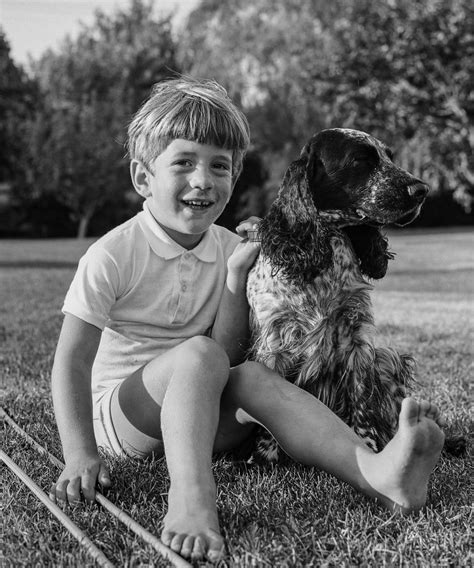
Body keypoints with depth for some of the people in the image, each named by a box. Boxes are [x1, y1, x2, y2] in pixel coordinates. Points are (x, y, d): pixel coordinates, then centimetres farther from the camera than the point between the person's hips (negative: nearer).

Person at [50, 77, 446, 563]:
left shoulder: (229, 250, 2)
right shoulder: (113, 255, -13)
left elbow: (230, 356, -4)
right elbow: (72, 359, -13)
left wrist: (236, 274, -15)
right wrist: (80, 455, -23)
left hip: (197, 411, 4)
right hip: (121, 412, -4)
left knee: (252, 377, -26)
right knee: (197, 355, -31)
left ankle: (376, 472, -44)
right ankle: (191, 499, -49)